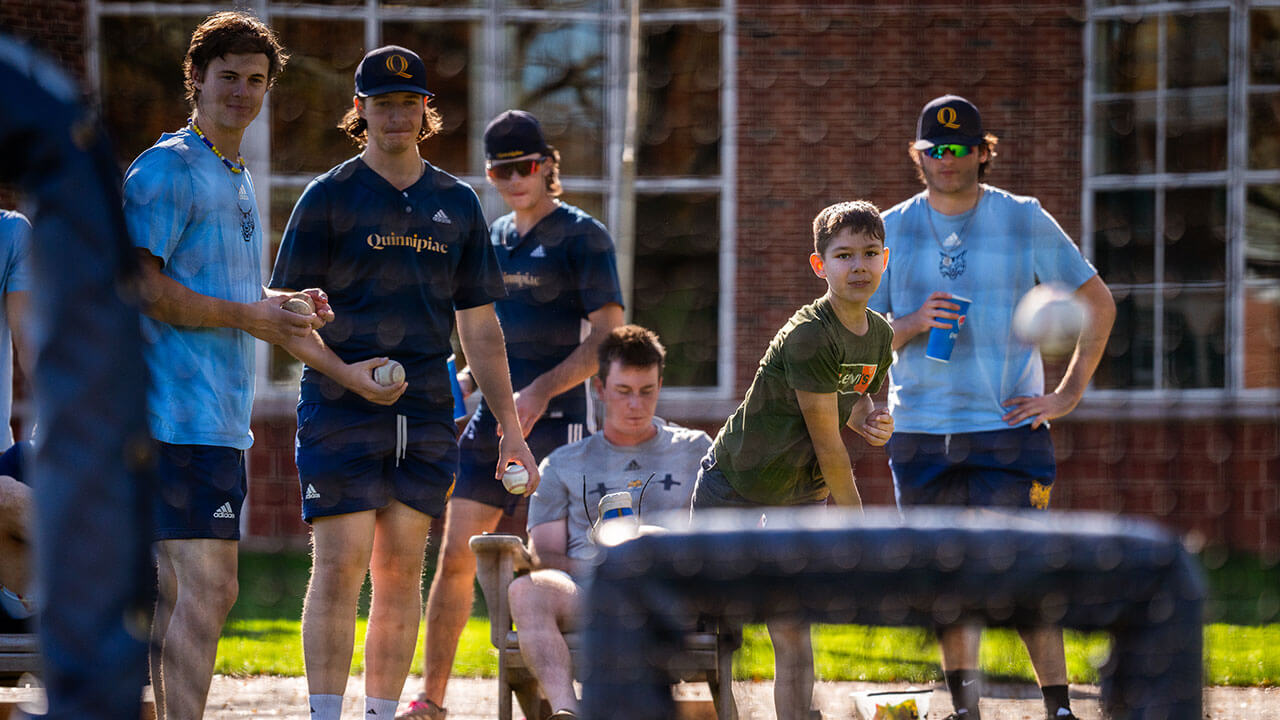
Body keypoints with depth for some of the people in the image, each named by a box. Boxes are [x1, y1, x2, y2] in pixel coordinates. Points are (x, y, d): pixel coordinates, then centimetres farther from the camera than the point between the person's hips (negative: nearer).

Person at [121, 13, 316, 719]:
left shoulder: (237, 178, 23)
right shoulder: (168, 168, -8)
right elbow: (141, 284, -17)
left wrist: (281, 309, 12)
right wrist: (246, 316, -14)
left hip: (220, 415, 10)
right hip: (182, 414, -10)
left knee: (179, 593, 12)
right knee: (204, 589, -14)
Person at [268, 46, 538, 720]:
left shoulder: (456, 203, 13)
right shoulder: (329, 196, 1)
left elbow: (479, 326, 16)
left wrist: (510, 428, 12)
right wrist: (345, 372, -17)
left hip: (426, 412, 4)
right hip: (340, 410, -4)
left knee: (402, 573, 4)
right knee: (340, 566, -10)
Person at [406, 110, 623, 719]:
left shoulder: (581, 236, -4)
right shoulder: (493, 238, 16)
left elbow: (609, 336, -10)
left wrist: (540, 392, -19)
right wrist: (465, 379, 8)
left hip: (556, 421, -6)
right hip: (492, 419, 6)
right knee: (455, 557, 1)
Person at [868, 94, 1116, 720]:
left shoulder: (1024, 220, 2)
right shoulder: (894, 229, 7)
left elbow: (1098, 303, 8)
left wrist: (1069, 394, 1)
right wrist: (914, 323, -12)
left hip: (1007, 427, -2)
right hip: (919, 433, 3)